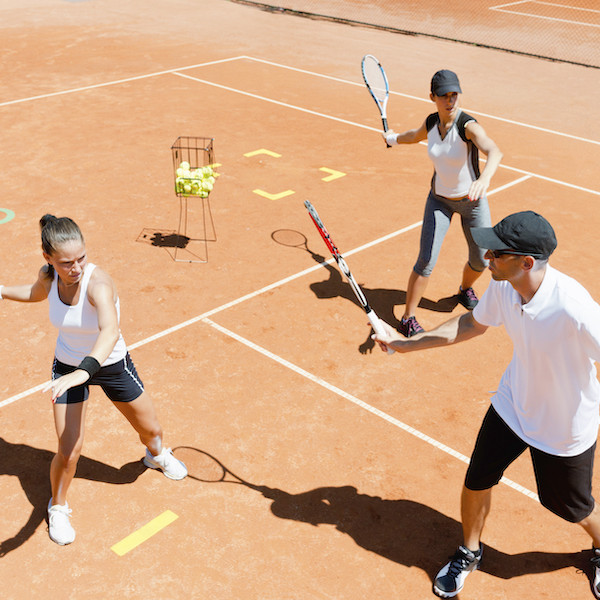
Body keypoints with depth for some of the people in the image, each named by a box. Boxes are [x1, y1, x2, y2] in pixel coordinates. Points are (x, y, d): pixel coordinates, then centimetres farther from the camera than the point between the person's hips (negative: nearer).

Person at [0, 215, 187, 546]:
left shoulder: (97, 282, -36)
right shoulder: (48, 276, -19)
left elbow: (110, 331, -56)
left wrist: (84, 371, -70)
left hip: (111, 364, -2)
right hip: (68, 366, 2)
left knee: (151, 430, 17)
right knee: (68, 452, -5)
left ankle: (156, 455, 56)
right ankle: (58, 507, 27)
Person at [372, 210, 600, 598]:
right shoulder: (503, 286, -18)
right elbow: (473, 323, 2)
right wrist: (405, 343, 2)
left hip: (565, 427, -4)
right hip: (513, 403, 5)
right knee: (477, 481, 13)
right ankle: (469, 552, 43)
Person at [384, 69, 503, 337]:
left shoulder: (468, 125, -26)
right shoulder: (431, 122, -10)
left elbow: (494, 151, -46)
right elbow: (416, 135, 17)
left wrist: (484, 178, -67)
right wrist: (394, 138, 37)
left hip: (472, 200, -2)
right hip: (439, 200, 2)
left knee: (481, 260, 9)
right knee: (426, 260, -9)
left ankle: (465, 290, 45)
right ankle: (408, 320, 4)